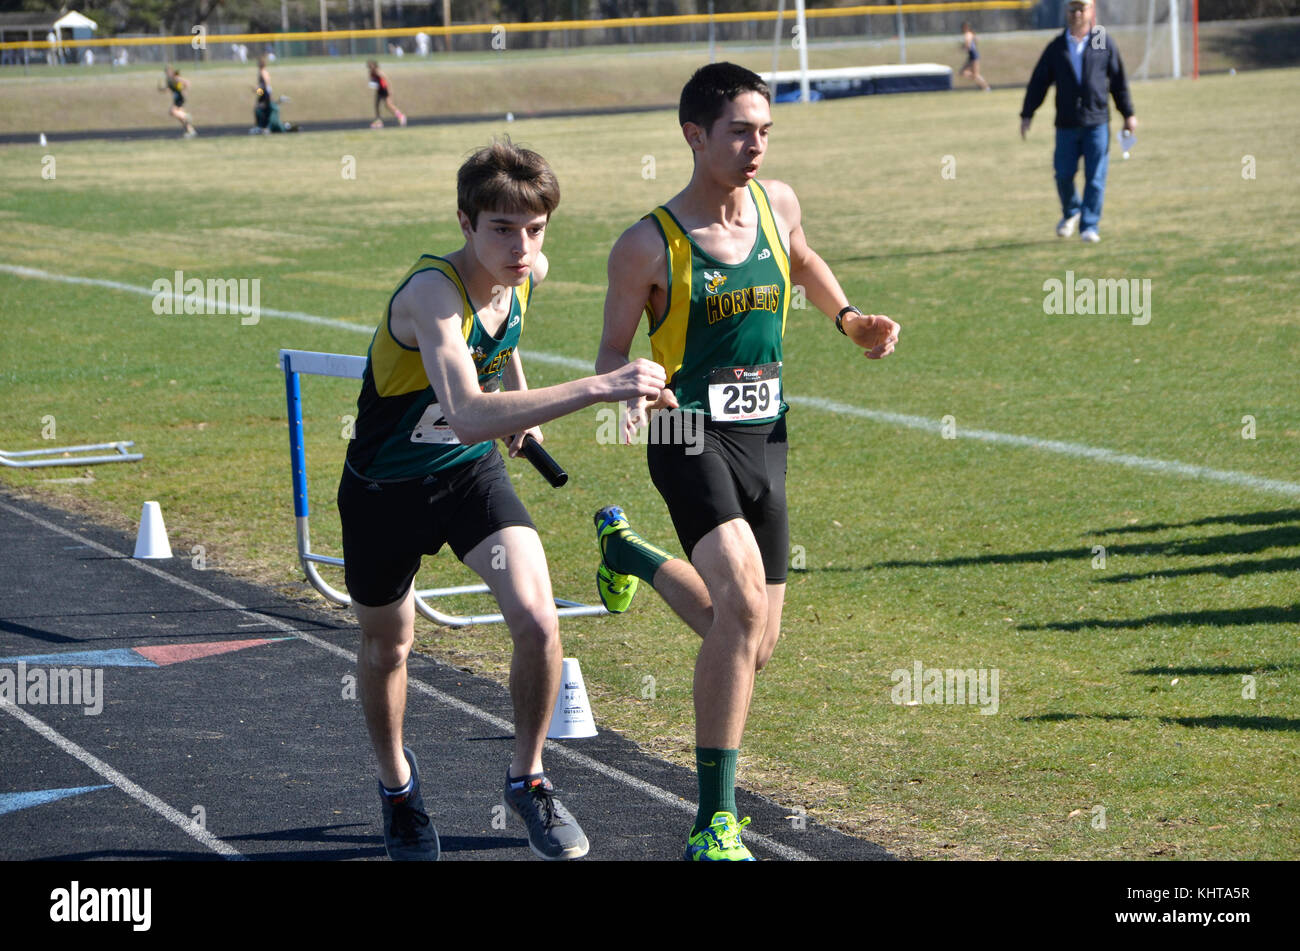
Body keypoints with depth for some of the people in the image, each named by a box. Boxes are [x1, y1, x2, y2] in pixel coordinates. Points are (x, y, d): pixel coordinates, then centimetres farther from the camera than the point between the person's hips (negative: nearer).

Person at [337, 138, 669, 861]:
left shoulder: (529, 274, -13)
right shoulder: (432, 293, -36)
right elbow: (469, 416, -52)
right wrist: (596, 388, -55)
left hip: (473, 474, 4)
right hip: (386, 489, -4)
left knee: (538, 621, -16)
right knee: (388, 645, 16)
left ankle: (527, 777, 8)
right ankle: (397, 781, 45)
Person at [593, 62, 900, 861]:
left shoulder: (778, 203, 5)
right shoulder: (649, 246, -9)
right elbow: (614, 350, -2)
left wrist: (850, 320, 13)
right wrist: (630, 398, -23)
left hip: (765, 441, 6)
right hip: (690, 435, -6)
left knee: (754, 647, 10)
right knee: (744, 597, -28)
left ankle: (630, 552, 41)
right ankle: (715, 824, -21)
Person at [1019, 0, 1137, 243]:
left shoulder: (1104, 43, 6)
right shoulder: (1056, 47, 7)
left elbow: (1118, 81, 10)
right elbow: (1038, 82, 7)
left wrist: (1128, 114, 10)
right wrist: (1027, 114, 2)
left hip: (1097, 122, -1)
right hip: (1066, 123, 1)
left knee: (1095, 177, -5)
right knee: (1063, 174, 1)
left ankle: (1089, 225, 0)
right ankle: (1070, 213, 28)